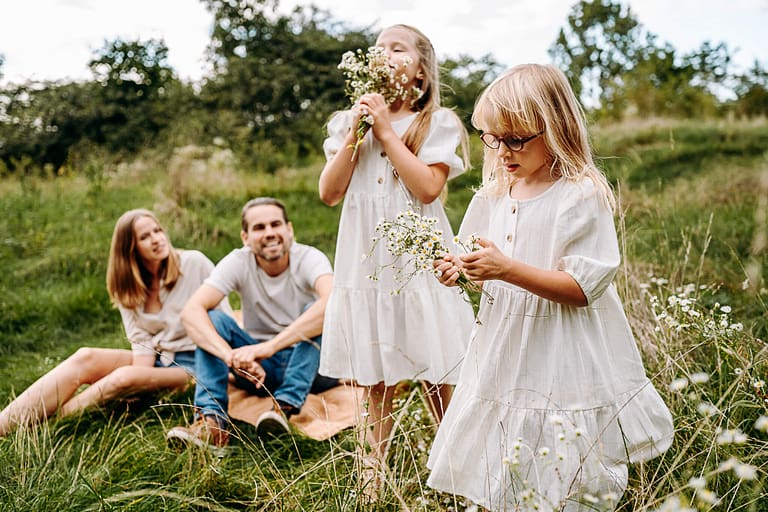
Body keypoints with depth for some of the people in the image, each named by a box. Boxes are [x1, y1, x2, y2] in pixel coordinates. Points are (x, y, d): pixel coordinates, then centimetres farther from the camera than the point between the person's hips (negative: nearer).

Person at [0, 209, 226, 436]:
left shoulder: (195, 263, -7)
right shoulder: (128, 287, 5)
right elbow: (141, 341, -4)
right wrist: (135, 391, -21)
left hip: (192, 364, -4)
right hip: (156, 359, 4)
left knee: (124, 376, -30)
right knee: (86, 358, -19)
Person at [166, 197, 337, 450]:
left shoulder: (310, 258, -18)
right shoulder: (238, 262, -11)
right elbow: (191, 311, -25)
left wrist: (268, 346, -48)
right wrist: (232, 356, -44)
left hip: (312, 365, -2)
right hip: (263, 369, 2)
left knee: (319, 313, -29)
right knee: (211, 319, -20)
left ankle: (285, 407, -35)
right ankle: (212, 422, -32)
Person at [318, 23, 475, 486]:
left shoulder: (437, 123, 1)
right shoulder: (350, 123, 13)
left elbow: (427, 188, -14)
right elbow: (330, 193, 3)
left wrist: (387, 131, -10)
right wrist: (355, 133, -5)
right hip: (366, 264, 4)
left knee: (438, 382, 0)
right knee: (376, 385, 9)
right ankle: (372, 479, 21)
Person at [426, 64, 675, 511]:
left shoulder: (584, 196, -14)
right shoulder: (493, 195, 5)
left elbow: (583, 286, -20)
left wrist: (508, 269, -29)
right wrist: (458, 270, -9)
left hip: (564, 356, -5)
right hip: (506, 352, 6)